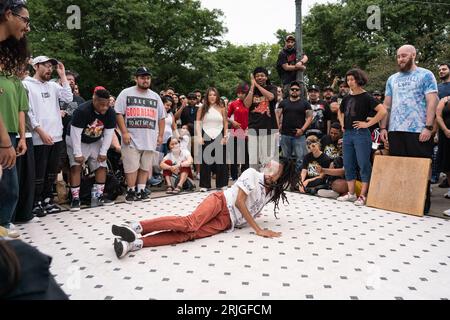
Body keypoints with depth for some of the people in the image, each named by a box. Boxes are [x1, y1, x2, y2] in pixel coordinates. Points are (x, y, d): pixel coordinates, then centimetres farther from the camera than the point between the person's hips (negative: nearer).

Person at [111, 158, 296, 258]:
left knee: (189, 234, -22)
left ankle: (134, 243, -34)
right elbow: (239, 201, -11)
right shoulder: (252, 174, -3)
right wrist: (258, 229, -14)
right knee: (190, 223, -33)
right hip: (220, 202, -3)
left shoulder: (272, 192, 15)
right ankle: (136, 227, -31)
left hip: (227, 222, 3)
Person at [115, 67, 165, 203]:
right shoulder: (126, 93, 3)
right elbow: (119, 113, -3)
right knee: (132, 166, -1)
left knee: (145, 166, 8)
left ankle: (141, 190, 18)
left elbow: (161, 118, 16)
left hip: (150, 139, 4)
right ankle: (131, 191, 11)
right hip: (131, 139, -3)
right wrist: (124, 132, -12)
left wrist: (160, 135, 9)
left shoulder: (155, 96, 14)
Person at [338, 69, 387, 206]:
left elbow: (383, 111, -17)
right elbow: (340, 112, 31)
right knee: (348, 164, 10)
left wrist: (368, 123, -15)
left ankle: (363, 196, 2)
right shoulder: (347, 98, 13)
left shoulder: (366, 97, -6)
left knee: (364, 164, -3)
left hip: (361, 134, -7)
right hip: (347, 134, 7)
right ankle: (351, 194, 19)